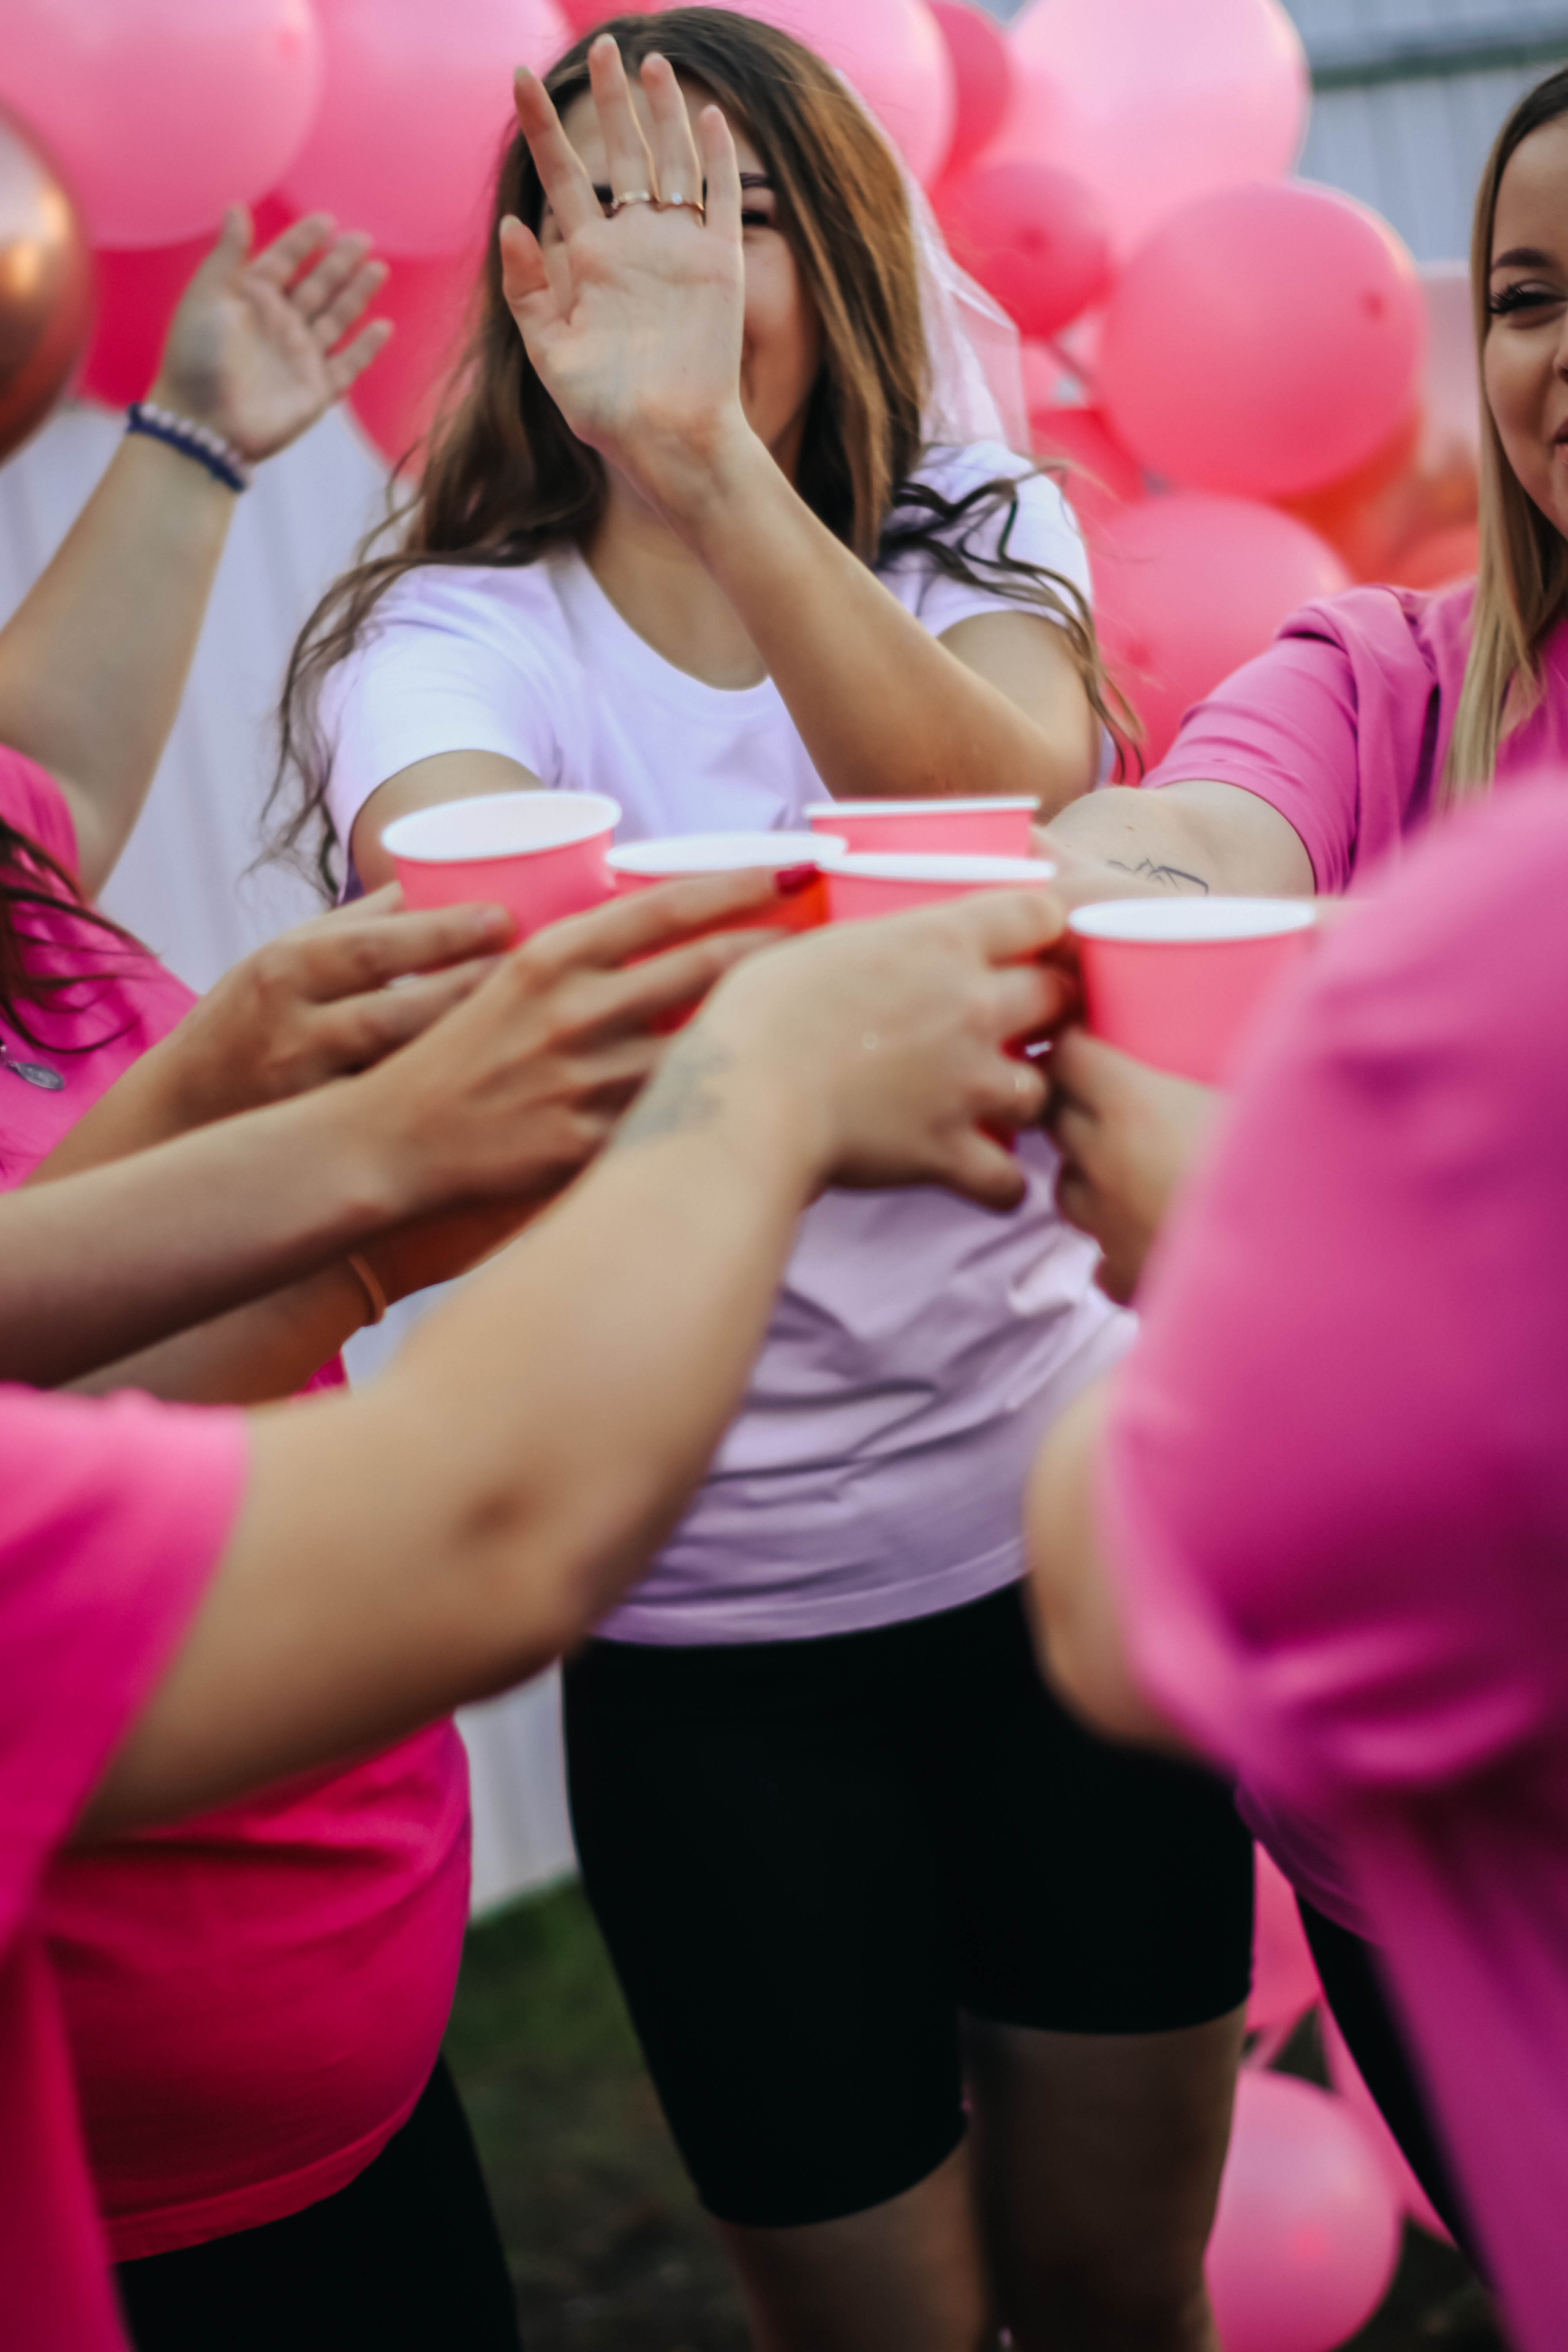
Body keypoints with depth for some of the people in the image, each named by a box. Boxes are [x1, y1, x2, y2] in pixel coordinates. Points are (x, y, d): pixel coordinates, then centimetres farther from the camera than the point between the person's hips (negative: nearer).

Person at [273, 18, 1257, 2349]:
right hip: (712, 1629, -2)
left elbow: (1008, 797, -24)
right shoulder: (451, 638, -7)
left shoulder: (979, 547, 0)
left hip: (1063, 1527, 2)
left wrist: (704, 454, -38)